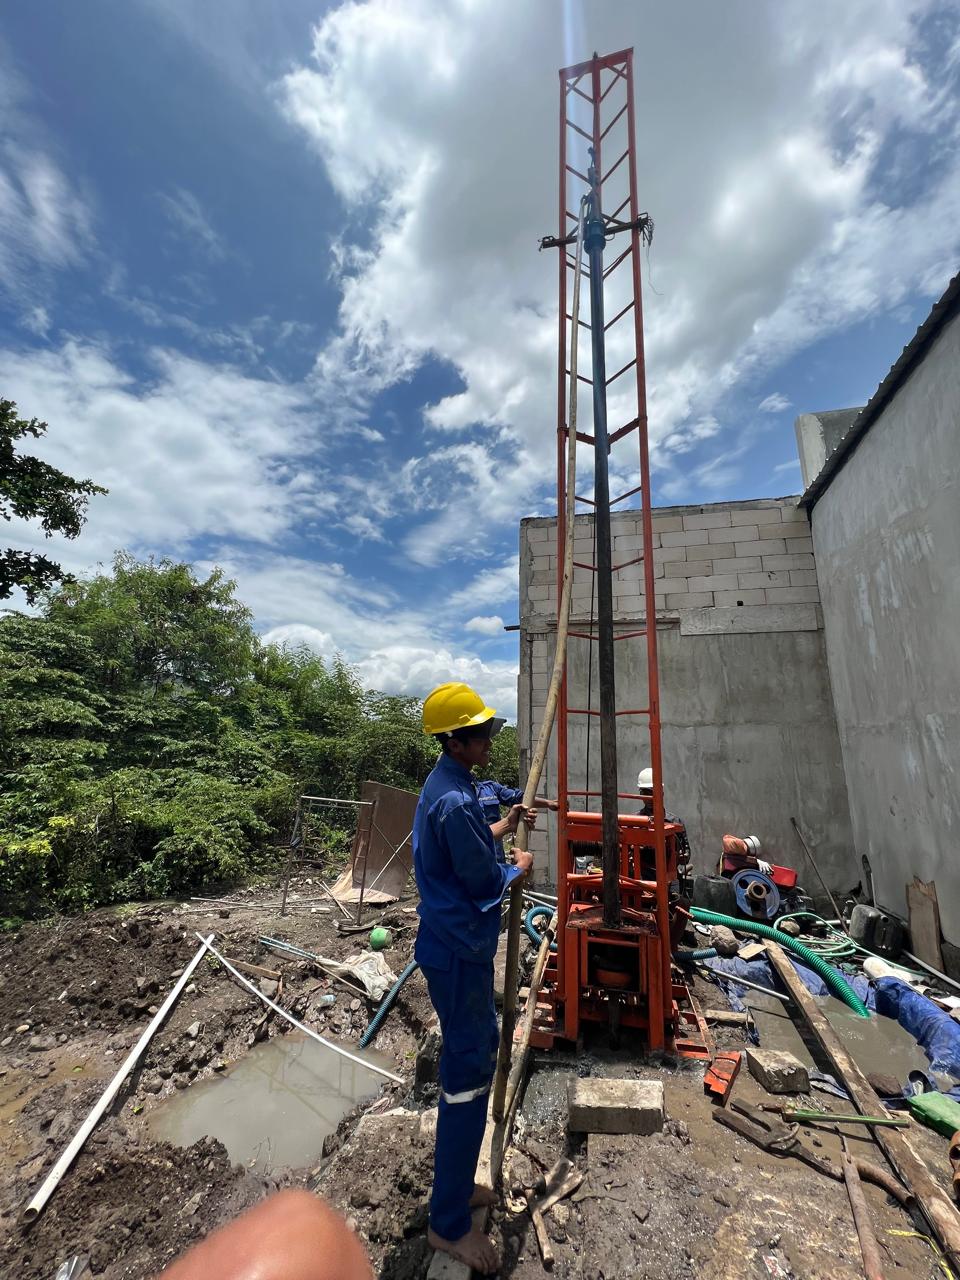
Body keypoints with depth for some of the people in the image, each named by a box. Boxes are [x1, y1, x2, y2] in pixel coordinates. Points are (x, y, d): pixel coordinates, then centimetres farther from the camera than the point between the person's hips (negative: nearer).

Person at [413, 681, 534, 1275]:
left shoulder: (447, 786, 5)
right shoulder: (455, 801, -27)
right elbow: (485, 883, -21)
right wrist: (519, 868, -4)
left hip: (458, 944, 10)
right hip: (460, 952, -10)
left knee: (481, 1048, 23)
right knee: (467, 1074, 5)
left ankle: (456, 1184, 43)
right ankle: (450, 1222, 25)